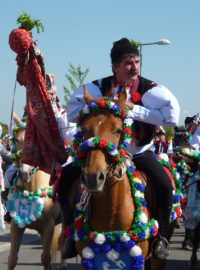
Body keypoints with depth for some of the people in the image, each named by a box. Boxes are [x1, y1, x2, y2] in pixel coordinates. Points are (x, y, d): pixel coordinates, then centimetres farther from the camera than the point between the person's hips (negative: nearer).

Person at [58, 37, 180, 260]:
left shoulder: (150, 90, -13)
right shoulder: (99, 88, -7)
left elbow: (172, 115, -24)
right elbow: (72, 112, -8)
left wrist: (135, 110, -27)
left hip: (139, 153, -2)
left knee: (164, 185, -27)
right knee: (65, 179, -10)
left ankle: (161, 235, -5)